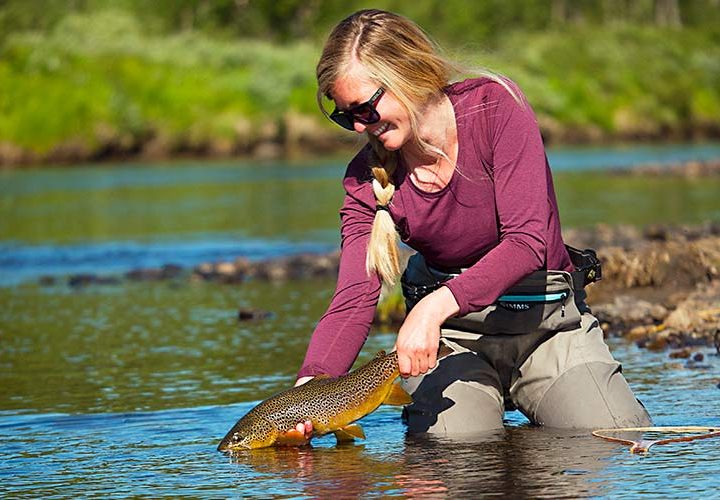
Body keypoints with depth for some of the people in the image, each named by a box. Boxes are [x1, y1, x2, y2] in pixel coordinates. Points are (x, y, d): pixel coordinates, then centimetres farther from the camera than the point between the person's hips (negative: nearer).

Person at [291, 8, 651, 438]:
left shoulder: (494, 105, -17)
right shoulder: (366, 179, -7)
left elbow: (527, 242, -24)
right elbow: (354, 301, -15)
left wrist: (438, 305, -37)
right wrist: (310, 387, -34)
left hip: (548, 322, -2)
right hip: (451, 337, 2)